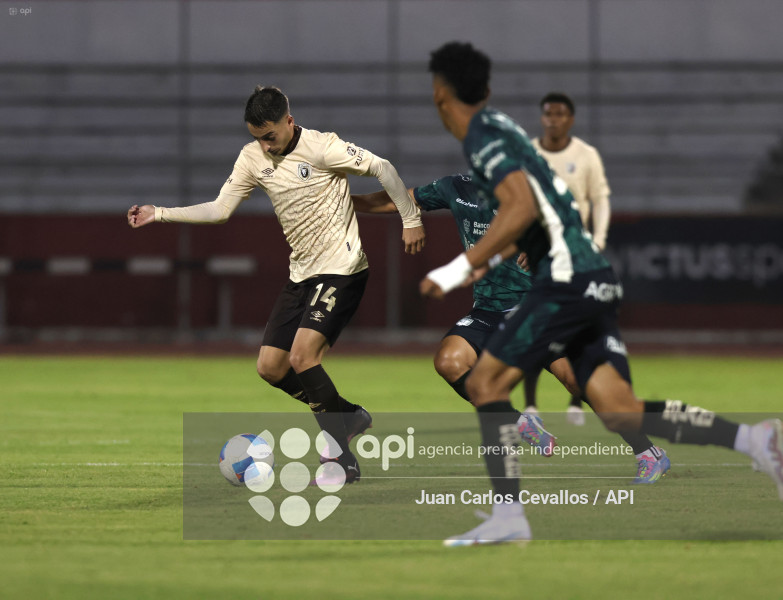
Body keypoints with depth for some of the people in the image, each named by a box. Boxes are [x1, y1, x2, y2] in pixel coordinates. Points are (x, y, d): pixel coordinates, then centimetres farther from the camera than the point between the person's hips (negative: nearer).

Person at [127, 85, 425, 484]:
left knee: (302, 357, -22)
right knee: (270, 367, 2)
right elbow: (220, 209, 9)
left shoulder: (321, 147, -15)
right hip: (301, 273, 8)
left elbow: (381, 168, -12)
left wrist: (410, 220, -14)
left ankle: (343, 460, -10)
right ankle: (349, 417, 19)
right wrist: (159, 214, 3)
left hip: (341, 270, -8)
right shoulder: (253, 158, 6)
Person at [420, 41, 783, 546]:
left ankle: (509, 513, -8)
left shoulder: (483, 136, -7)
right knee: (619, 410, 0)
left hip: (568, 279, -9)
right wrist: (488, 260, 41)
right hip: (594, 280, 9)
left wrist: (460, 269, -19)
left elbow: (522, 209, -21)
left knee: (486, 383, -4)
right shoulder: (502, 128, 22)